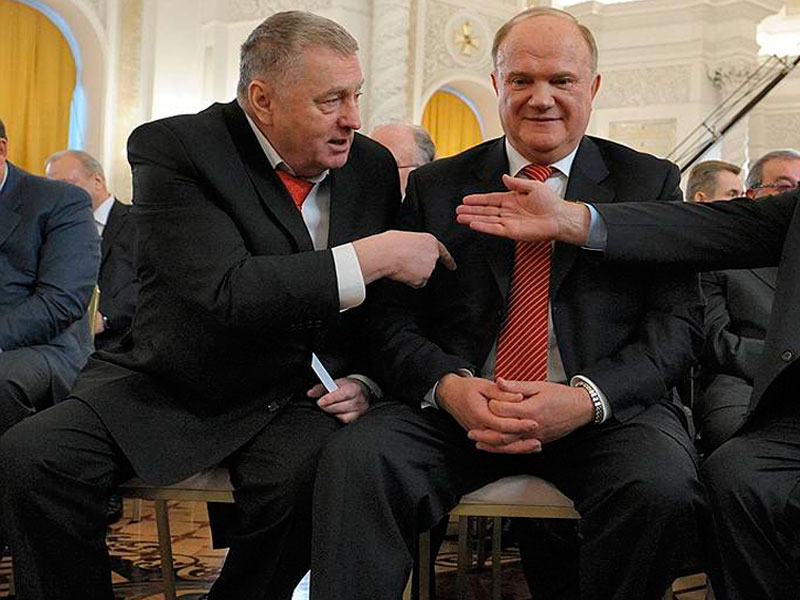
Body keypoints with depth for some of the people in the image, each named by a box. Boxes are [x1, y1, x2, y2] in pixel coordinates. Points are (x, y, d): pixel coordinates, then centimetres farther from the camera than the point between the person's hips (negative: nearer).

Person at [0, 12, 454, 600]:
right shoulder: (172, 149, -13)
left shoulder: (373, 165, 2)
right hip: (169, 389, -1)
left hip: (295, 398, 2)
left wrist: (363, 382, -5)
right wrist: (372, 258, -25)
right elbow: (225, 293, -27)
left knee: (306, 478, -31)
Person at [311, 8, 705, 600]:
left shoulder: (652, 183, 10)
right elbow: (393, 320, 7)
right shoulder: (435, 186, 13)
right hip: (459, 410, 1)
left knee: (663, 488, -32)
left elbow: (676, 322, 1)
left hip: (609, 411, 0)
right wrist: (448, 386, -16)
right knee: (355, 457, -29)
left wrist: (586, 397, -18)